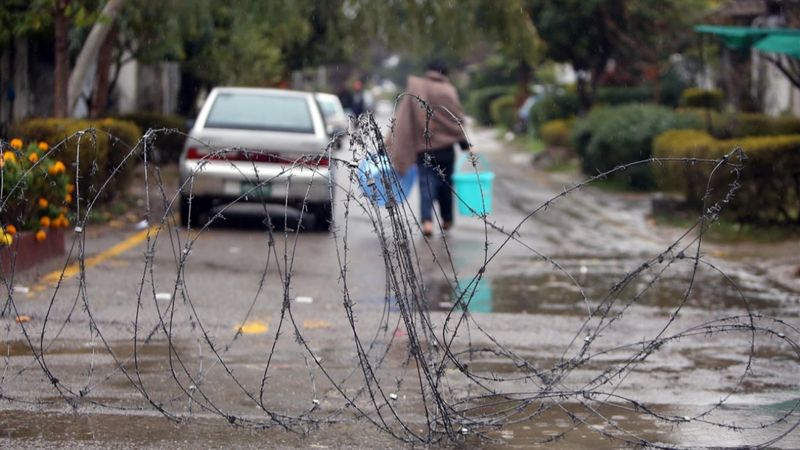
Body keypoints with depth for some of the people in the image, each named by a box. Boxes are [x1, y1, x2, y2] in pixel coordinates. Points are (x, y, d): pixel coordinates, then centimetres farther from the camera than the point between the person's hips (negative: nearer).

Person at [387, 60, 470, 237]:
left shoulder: (414, 91, 0)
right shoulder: (448, 92, -2)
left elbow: (402, 120, -3)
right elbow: (458, 120, -3)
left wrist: (391, 145, -2)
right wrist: (465, 144, 3)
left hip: (422, 147, 0)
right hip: (445, 147, 0)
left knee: (426, 184, -3)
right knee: (445, 182, 15)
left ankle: (427, 220, -22)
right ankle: (447, 220, 26)